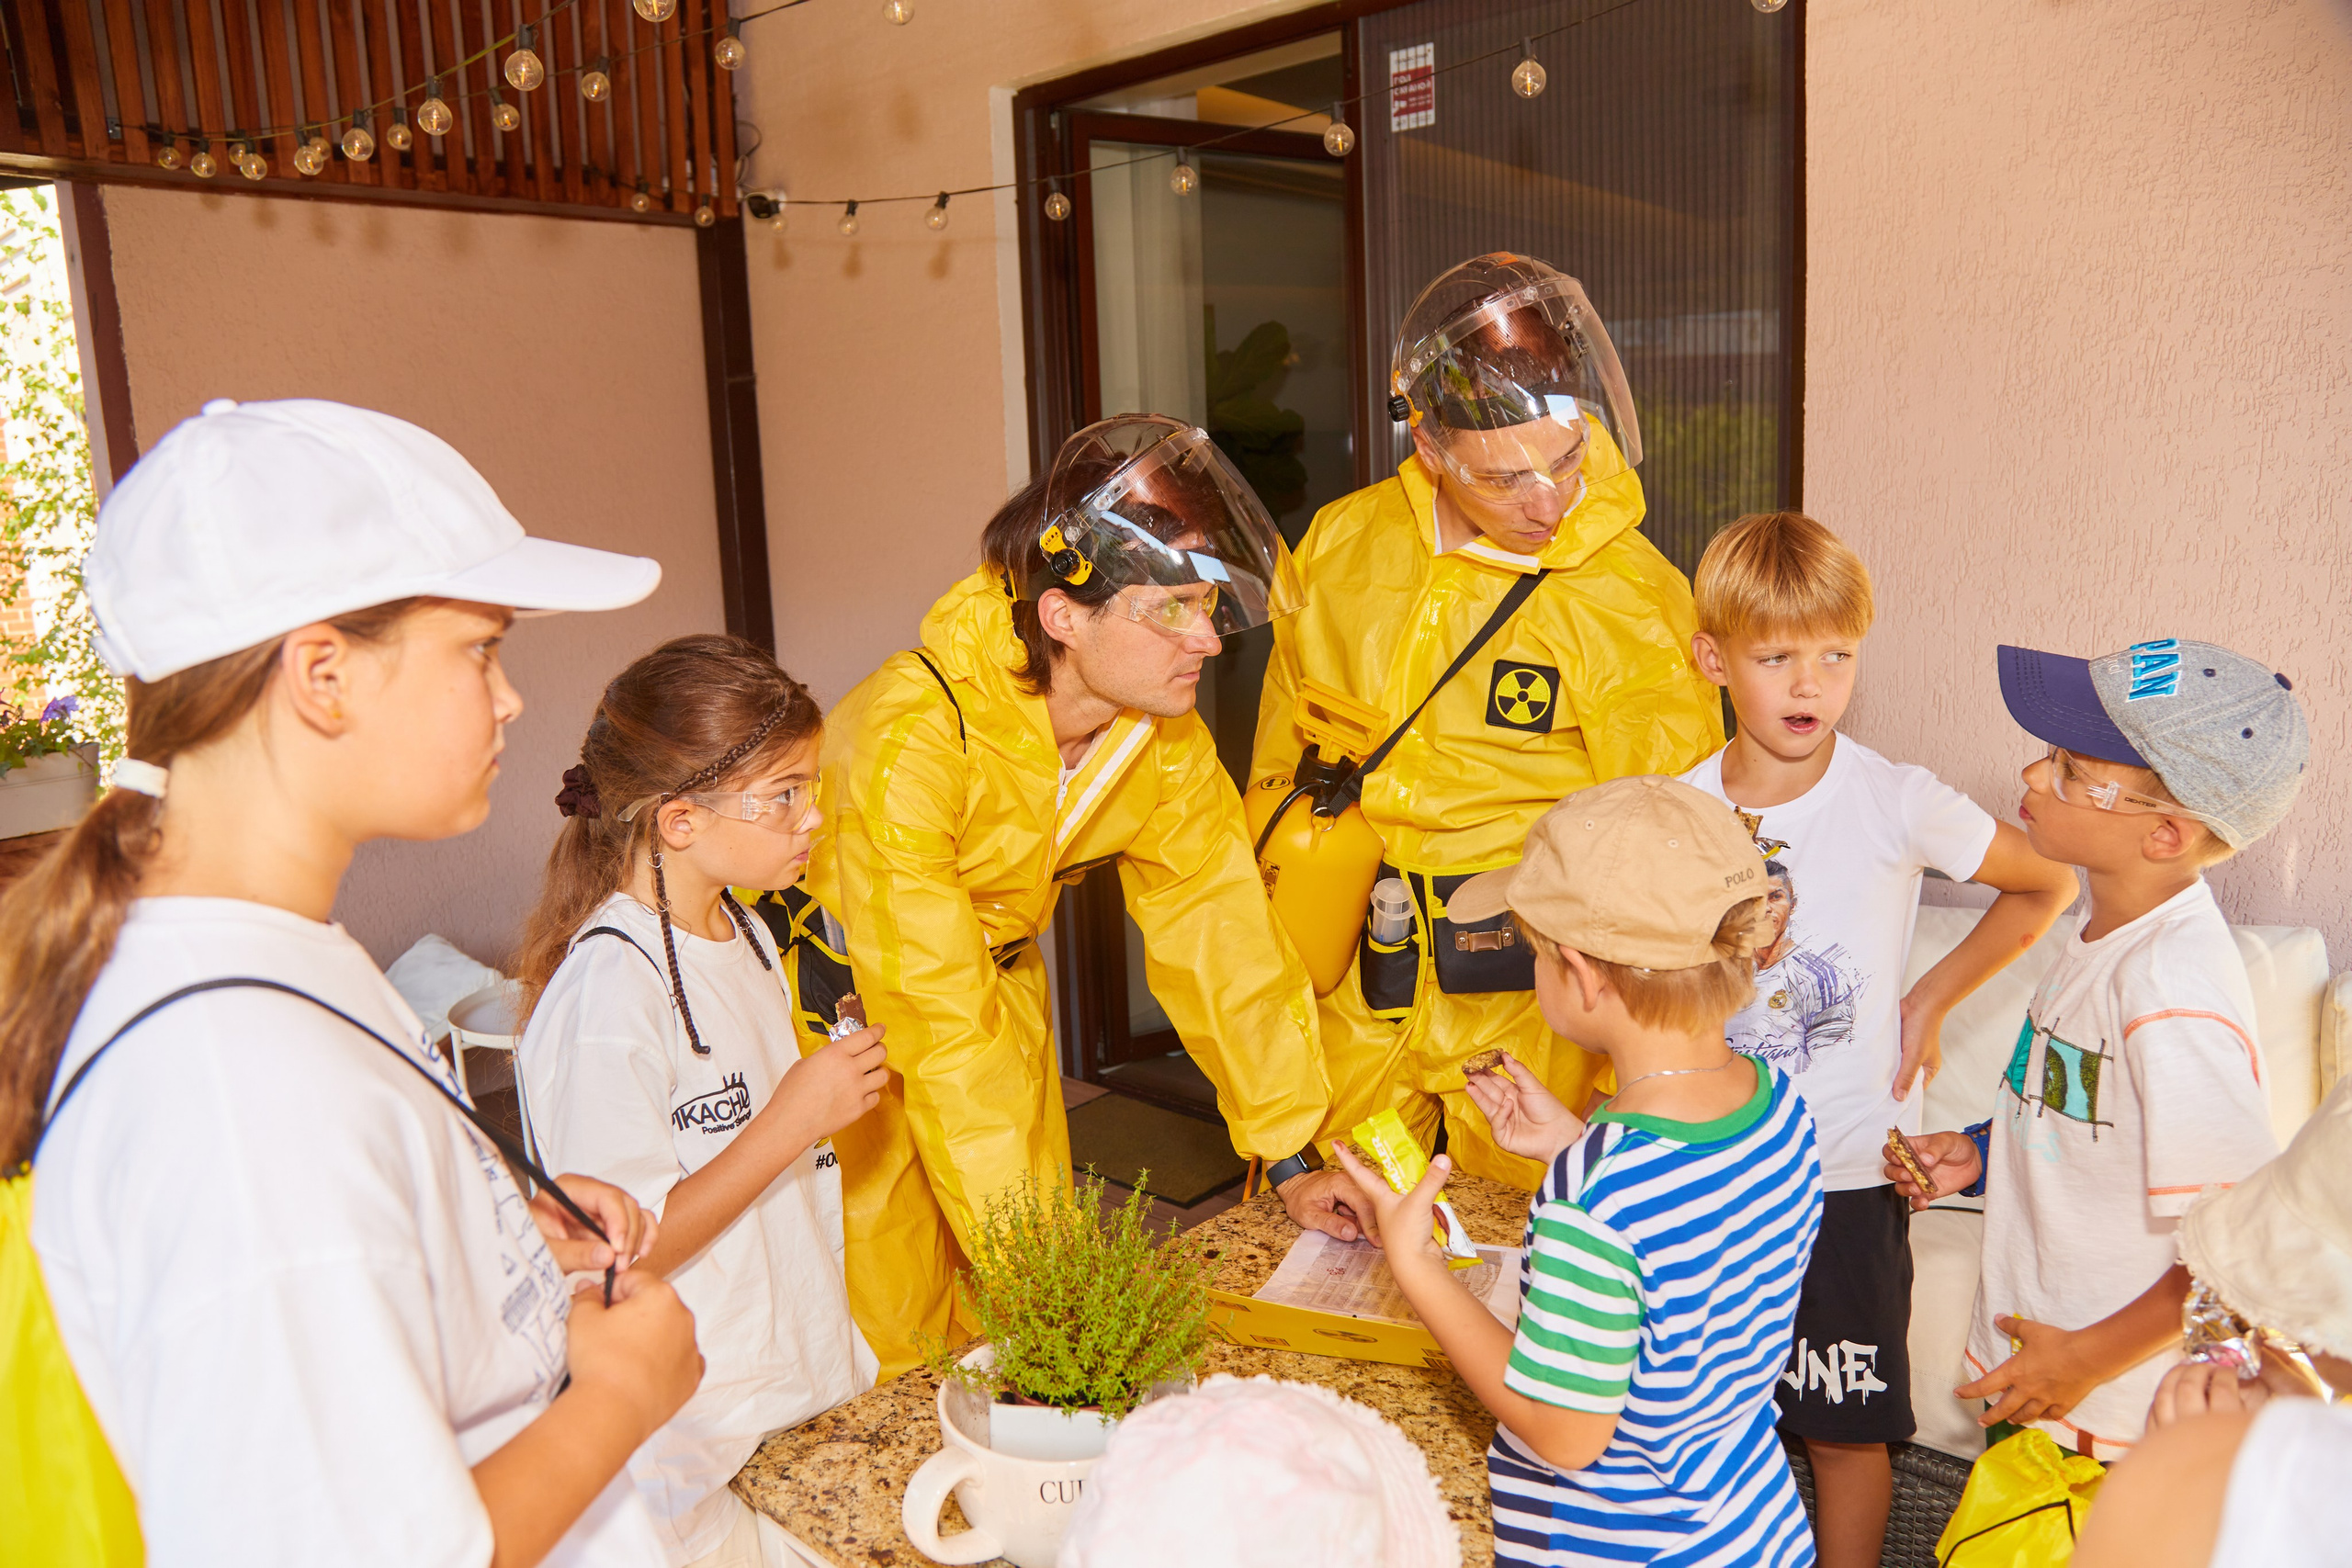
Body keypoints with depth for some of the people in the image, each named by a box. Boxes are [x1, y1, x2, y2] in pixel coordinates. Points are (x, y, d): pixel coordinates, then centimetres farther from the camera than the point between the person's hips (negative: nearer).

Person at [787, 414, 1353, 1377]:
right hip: (849, 1004, -5)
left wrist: (1293, 1158, -7)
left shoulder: (1166, 739, -14)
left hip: (999, 980, 6)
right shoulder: (910, 739, -35)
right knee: (883, 1341, -1)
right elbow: (942, 1026, -34)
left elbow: (1220, 936, -7)